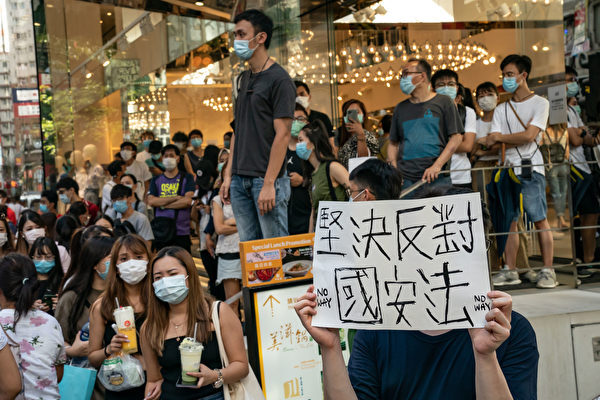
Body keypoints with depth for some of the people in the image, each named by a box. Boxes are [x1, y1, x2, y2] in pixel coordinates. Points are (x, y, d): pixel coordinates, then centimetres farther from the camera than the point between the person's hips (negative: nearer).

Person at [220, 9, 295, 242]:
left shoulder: (279, 80, -9)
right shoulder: (244, 79, 16)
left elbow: (282, 135, -14)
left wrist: (269, 184, -19)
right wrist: (228, 174, 13)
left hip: (266, 180, -7)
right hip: (240, 180, 8)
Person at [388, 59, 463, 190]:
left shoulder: (443, 102, 5)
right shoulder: (400, 108, 16)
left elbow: (456, 138, 0)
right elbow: (393, 143, 17)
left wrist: (437, 166, -11)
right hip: (405, 179, 3)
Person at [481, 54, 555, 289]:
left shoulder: (540, 103, 3)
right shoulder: (501, 110, 17)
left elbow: (529, 136, -9)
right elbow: (493, 142, 8)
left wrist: (500, 137, 0)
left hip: (531, 168, -4)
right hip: (508, 169, 4)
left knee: (540, 219, -6)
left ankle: (548, 270, -3)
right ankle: (510, 270, 5)